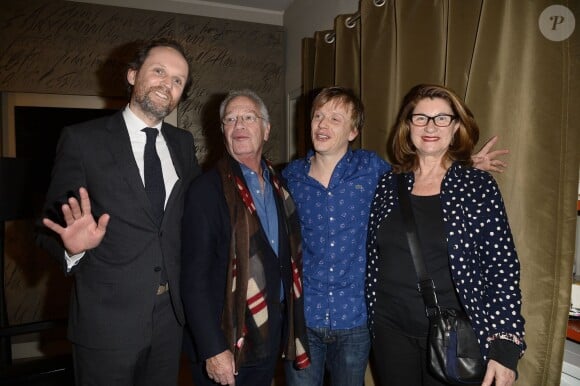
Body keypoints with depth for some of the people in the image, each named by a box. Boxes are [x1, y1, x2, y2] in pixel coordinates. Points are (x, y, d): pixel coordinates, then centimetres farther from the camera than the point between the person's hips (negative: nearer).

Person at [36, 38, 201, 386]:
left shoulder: (183, 143, 5)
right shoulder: (82, 140, -8)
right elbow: (53, 224, -7)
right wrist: (73, 245, -27)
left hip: (171, 315, 5)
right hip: (107, 319, -4)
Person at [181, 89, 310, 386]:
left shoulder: (278, 186, 5)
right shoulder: (207, 189, -14)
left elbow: (289, 257, 9)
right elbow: (195, 277, -16)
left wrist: (290, 327, 7)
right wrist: (212, 350, -19)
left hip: (272, 337, 6)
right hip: (225, 343, -5)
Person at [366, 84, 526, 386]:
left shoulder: (479, 186, -7)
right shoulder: (388, 184, 1)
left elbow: (503, 267, -9)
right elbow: (373, 259, 7)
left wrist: (505, 347, -14)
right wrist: (372, 321, 8)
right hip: (390, 329, 3)